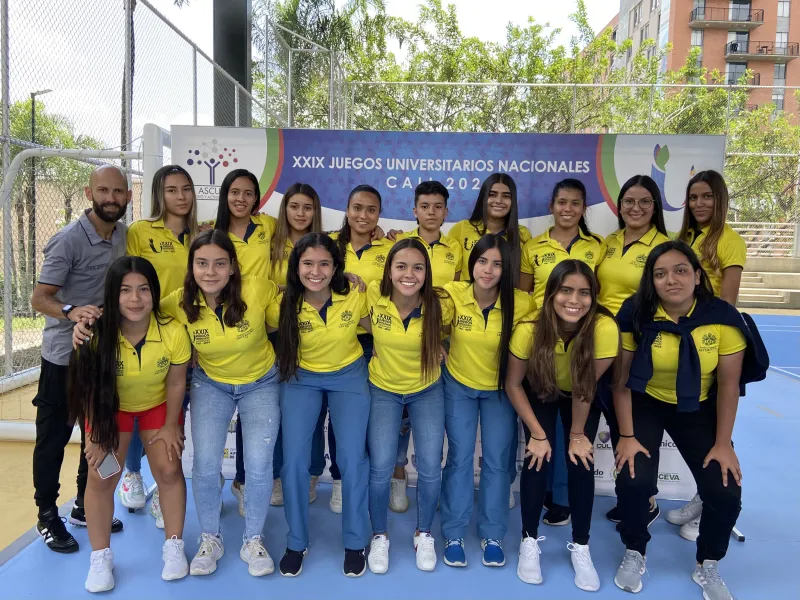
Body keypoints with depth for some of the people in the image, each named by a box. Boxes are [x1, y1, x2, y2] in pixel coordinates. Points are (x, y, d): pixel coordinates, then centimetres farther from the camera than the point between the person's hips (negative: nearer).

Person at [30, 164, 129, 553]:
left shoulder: (125, 236, 1)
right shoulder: (69, 240, -17)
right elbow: (39, 298, -19)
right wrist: (71, 311, -37)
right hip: (64, 356, -6)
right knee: (53, 437, 8)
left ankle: (85, 507, 32)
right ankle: (47, 516, 26)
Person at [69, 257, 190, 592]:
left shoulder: (173, 332, -32)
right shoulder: (96, 333, -32)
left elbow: (176, 383, -15)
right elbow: (90, 389, -15)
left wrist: (170, 426, -7)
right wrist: (96, 435, -8)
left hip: (158, 404, 0)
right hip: (110, 406, 0)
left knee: (169, 469, -4)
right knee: (101, 477, -1)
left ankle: (174, 546, 16)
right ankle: (101, 557, 19)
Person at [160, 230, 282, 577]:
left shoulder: (258, 291, -26)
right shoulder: (180, 303, -19)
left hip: (261, 383, -1)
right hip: (211, 383, 2)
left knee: (258, 464, -7)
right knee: (205, 463, -5)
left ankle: (253, 540, 19)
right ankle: (210, 538, 22)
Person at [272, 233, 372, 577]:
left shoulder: (355, 298, -20)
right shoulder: (285, 305, -19)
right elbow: (279, 342, -1)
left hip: (349, 376, 0)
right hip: (302, 378, 1)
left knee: (352, 459, -5)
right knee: (294, 460, -5)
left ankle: (355, 543, 17)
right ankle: (296, 543, 18)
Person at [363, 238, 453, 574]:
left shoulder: (441, 304, -21)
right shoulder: (373, 296, -20)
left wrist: (434, 350, -9)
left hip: (427, 390, 0)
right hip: (383, 389, 0)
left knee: (430, 469, -2)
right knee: (380, 468, -6)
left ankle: (424, 535, 25)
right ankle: (379, 536, 21)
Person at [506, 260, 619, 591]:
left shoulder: (604, 328, -36)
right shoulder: (529, 328, -35)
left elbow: (586, 387, -23)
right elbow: (513, 384, -19)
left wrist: (577, 434, -11)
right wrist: (538, 434, -16)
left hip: (581, 397, 1)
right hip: (541, 392, 0)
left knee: (581, 463, -7)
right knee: (538, 459, -10)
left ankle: (580, 546, 14)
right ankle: (529, 541, 11)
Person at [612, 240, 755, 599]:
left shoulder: (723, 317, -18)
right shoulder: (635, 314, -20)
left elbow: (728, 385, -9)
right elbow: (621, 380, -13)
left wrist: (723, 444, -7)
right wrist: (627, 436, -14)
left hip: (698, 409, 2)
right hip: (645, 404, -1)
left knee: (726, 493, -7)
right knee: (633, 480, -18)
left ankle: (707, 567, 24)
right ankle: (634, 555, 14)